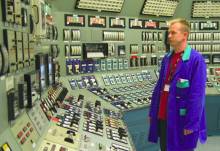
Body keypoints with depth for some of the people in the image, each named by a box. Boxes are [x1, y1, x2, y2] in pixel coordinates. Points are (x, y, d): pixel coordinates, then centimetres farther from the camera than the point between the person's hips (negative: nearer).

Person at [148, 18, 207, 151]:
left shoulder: (196, 59, -15)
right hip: (163, 116, 7)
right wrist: (153, 112, 13)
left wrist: (191, 124, -17)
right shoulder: (167, 58, 7)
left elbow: (197, 95, -17)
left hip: (181, 119, -6)